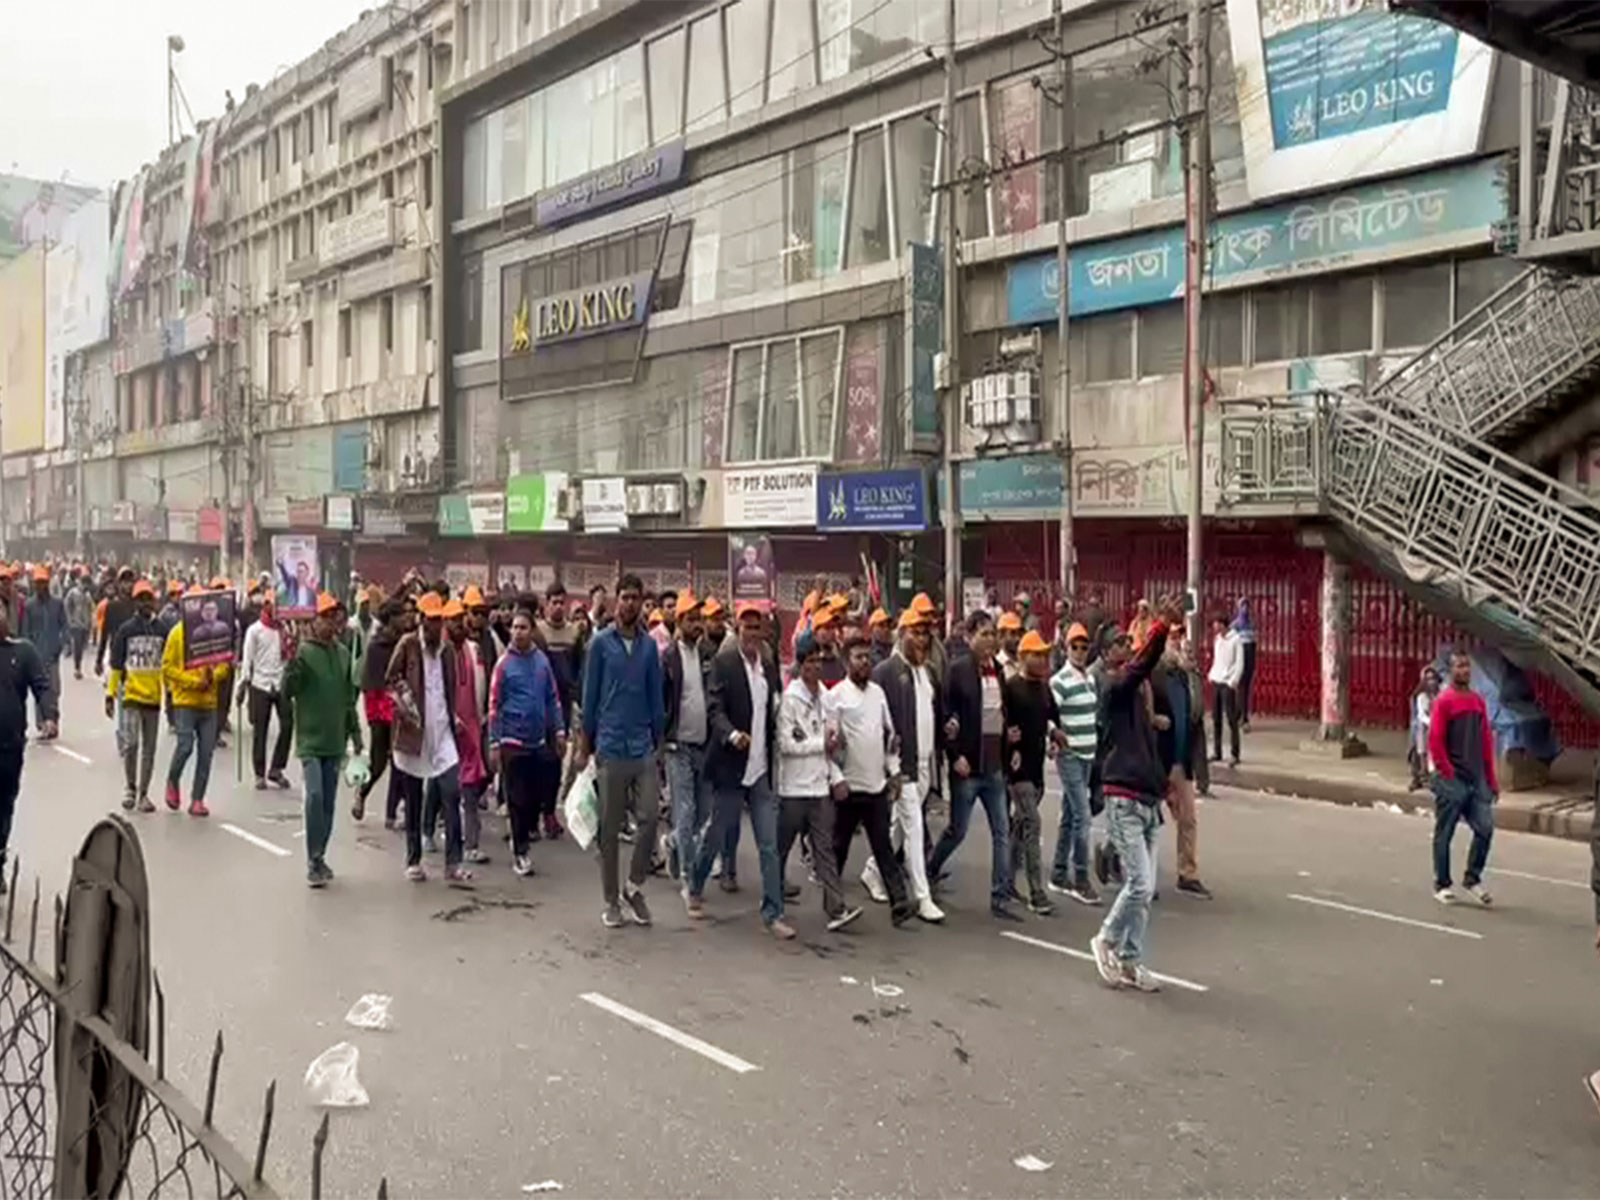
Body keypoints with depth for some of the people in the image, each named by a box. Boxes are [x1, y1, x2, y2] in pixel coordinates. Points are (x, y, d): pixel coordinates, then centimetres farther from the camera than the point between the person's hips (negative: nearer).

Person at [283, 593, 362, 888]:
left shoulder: (343, 652, 9)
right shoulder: (303, 651, -8)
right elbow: (287, 691, -16)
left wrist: (355, 732, 17)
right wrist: (292, 661, -30)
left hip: (335, 740, 5)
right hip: (310, 739, -5)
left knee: (328, 802, 10)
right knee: (315, 795, -17)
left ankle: (320, 858, 22)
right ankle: (313, 860, -8)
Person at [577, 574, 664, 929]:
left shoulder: (649, 645, 6)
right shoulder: (601, 643, -2)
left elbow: (656, 698, 11)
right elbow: (590, 696, 2)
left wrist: (658, 742, 10)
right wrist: (585, 746, 5)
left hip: (644, 749, 2)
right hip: (611, 748, -2)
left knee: (649, 819, -4)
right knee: (610, 828, 6)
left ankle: (634, 886, 17)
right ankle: (612, 900, 18)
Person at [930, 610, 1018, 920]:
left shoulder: (998, 669, 8)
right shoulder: (957, 669, -10)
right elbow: (945, 715, -11)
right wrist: (955, 755, -15)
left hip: (994, 765, 6)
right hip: (967, 765, -5)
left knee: (1002, 833, 3)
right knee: (957, 831, 6)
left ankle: (1000, 898, 9)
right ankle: (927, 875, 30)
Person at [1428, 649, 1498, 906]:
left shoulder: (1478, 700, 10)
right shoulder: (1444, 701, -8)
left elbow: (1486, 740, 13)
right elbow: (1435, 741, -12)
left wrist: (1491, 778, 10)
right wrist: (1448, 774, -14)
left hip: (1477, 779, 6)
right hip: (1452, 781, -6)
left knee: (1485, 828, 0)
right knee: (1444, 833, 3)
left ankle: (1472, 878, 17)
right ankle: (1442, 885, 14)